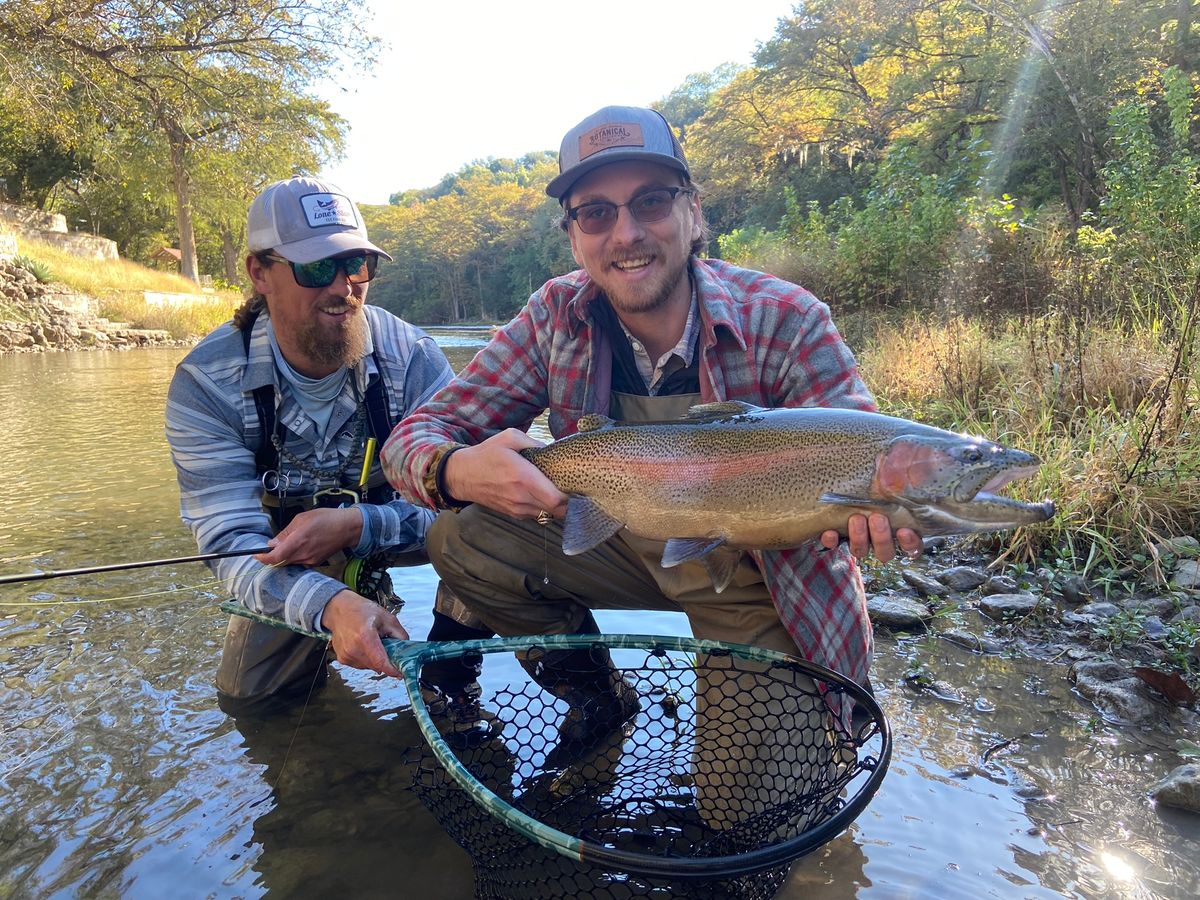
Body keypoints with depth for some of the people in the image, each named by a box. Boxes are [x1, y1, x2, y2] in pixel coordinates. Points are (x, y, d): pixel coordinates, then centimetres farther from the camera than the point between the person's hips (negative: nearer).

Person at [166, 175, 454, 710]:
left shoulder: (410, 355, -23)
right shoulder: (206, 384, -23)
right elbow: (230, 539, -29)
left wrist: (358, 525, -43)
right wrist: (331, 603, -49)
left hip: (389, 526, -1)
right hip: (291, 561, 2)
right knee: (247, 697, 1)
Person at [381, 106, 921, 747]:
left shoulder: (786, 322, -22)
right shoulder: (557, 317, -13)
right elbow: (415, 435, -14)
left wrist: (873, 504, -48)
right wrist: (455, 470, -40)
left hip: (758, 571, -2)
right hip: (620, 544, 3)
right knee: (459, 538, -15)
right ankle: (588, 687, 9)